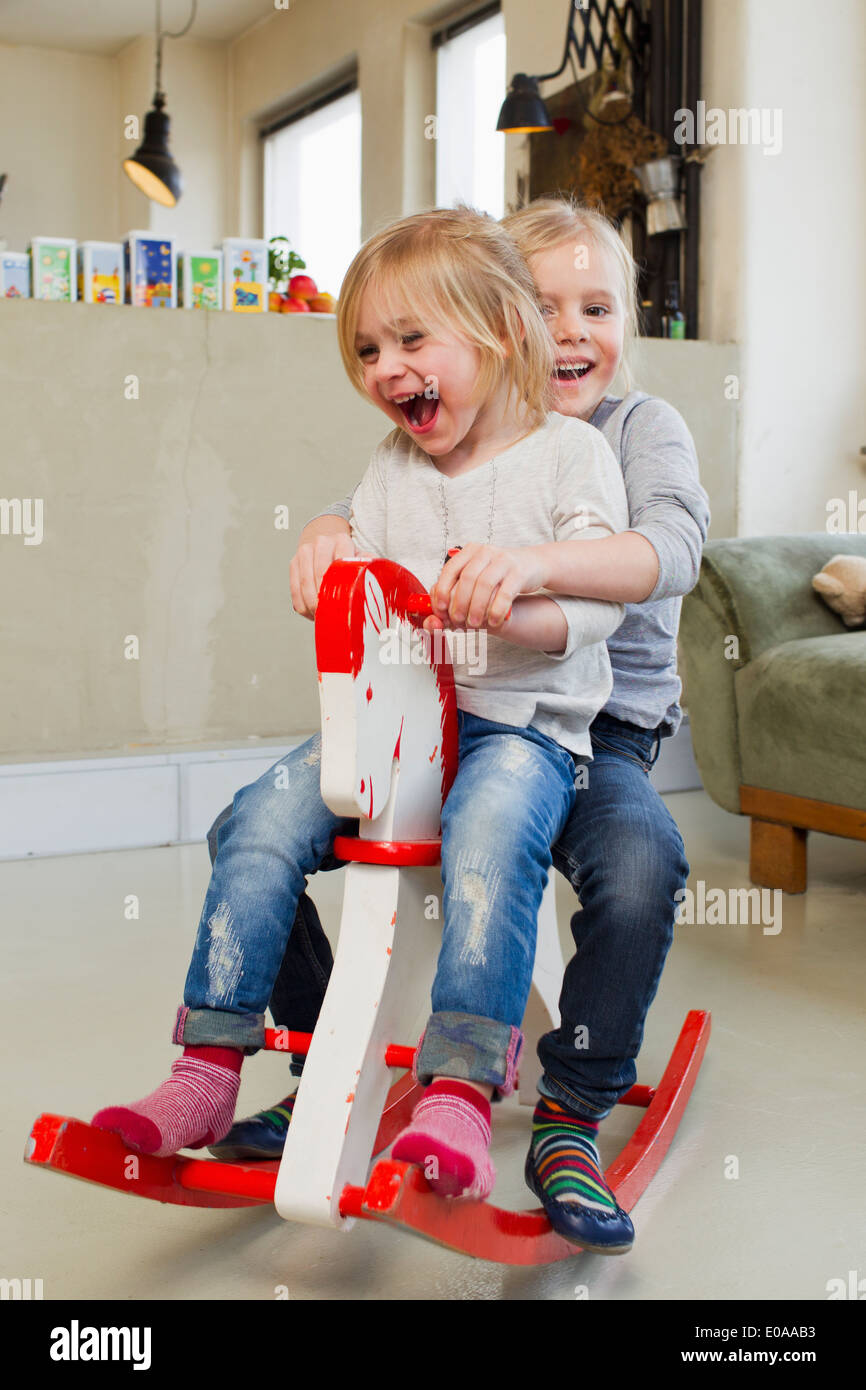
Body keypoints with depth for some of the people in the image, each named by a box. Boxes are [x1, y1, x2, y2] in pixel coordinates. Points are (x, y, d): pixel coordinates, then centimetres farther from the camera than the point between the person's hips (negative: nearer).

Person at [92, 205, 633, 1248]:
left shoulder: (571, 450, 0)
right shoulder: (393, 464, 15)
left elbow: (600, 599, -9)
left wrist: (510, 606, -29)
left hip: (522, 720, -4)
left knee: (492, 830, -38)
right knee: (264, 819, -18)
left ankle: (459, 1090, -35)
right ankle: (209, 1067, -11)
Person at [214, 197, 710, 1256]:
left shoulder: (639, 427, -3)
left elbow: (672, 548, -22)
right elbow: (376, 514, 11)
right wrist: (328, 532, -16)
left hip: (589, 725, -3)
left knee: (642, 862, -35)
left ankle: (572, 1116, -10)